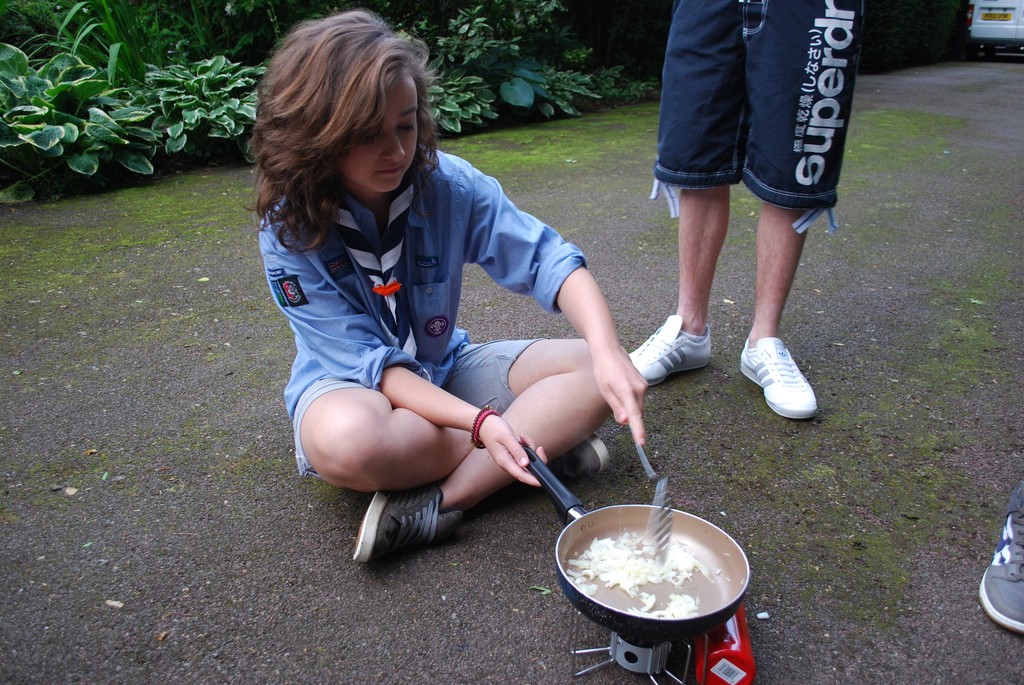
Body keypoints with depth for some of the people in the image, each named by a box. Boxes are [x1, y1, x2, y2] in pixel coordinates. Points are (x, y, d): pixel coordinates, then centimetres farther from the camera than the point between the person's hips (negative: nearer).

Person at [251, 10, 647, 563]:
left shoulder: (447, 183, -14)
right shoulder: (289, 231, -20)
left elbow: (548, 259, -16)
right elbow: (370, 363, -23)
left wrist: (609, 353, -35)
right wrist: (481, 423, -35)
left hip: (445, 368, 4)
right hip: (349, 383, -3)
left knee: (593, 371, -15)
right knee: (348, 440, -40)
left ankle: (437, 501, -24)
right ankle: (545, 443, -19)